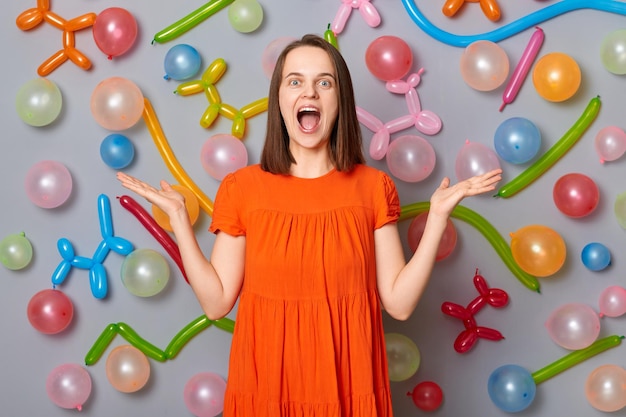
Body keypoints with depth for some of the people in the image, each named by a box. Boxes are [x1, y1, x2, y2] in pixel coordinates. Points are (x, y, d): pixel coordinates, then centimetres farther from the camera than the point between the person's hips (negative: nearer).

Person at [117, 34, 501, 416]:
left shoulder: (373, 188, -2)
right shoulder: (240, 188, -4)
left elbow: (399, 302, -7)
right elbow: (217, 302, -6)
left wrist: (438, 215, -13)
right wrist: (178, 217, -11)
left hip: (348, 386, 0)